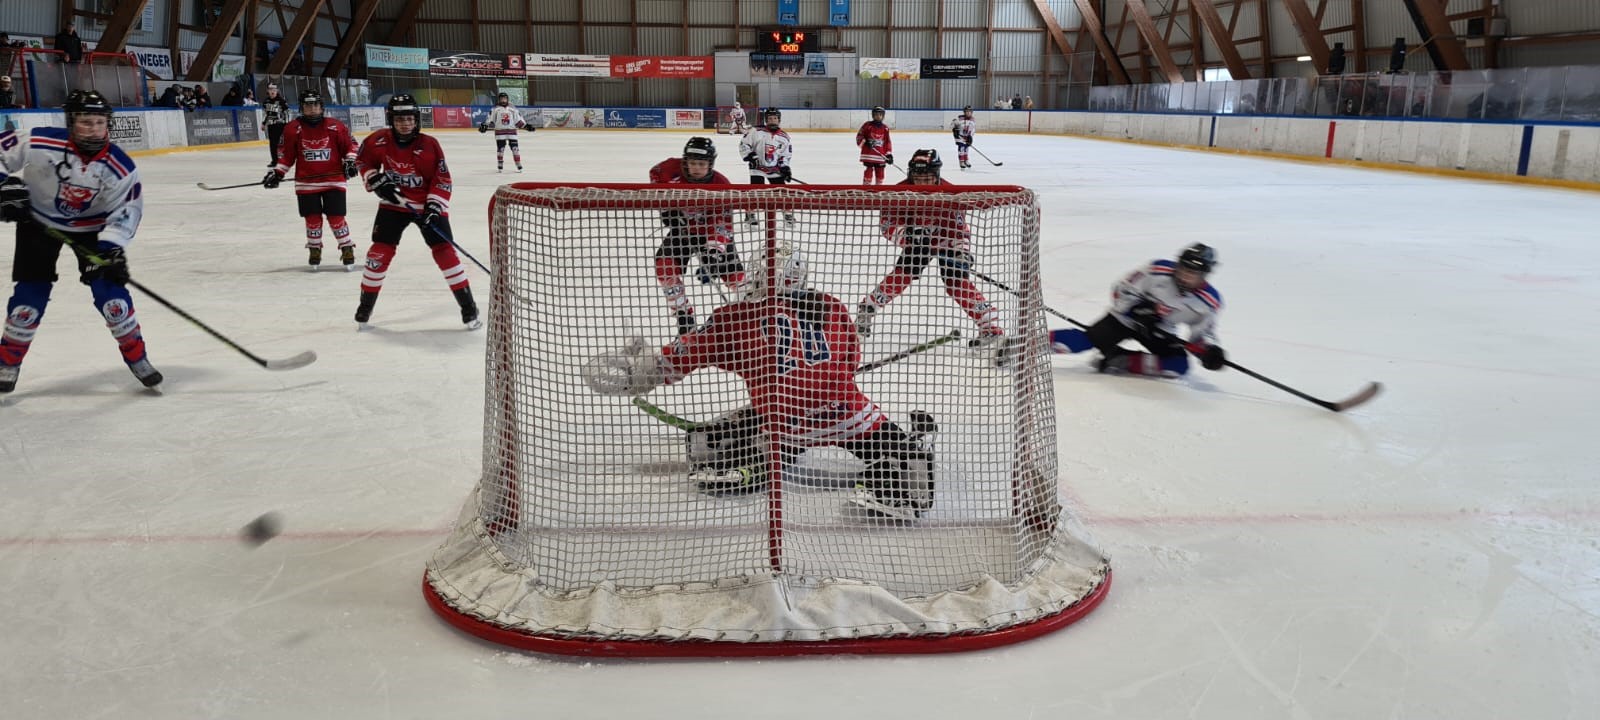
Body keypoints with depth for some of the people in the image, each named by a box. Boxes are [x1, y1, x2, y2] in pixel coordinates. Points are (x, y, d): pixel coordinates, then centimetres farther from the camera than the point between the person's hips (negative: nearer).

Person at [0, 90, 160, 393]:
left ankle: (136, 356, 5)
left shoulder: (120, 166, -21)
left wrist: (112, 247, -27)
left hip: (91, 226, 1)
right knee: (31, 293, -3)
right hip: (39, 220, 0)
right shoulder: (39, 143, -25)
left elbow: (126, 209, -17)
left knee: (109, 286, -10)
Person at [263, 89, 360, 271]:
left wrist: (350, 161, -9)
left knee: (336, 217, -4)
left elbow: (350, 144, 5)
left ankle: (347, 249, 10)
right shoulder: (293, 129, -2)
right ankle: (314, 249, 24)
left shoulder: (335, 126, -4)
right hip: (306, 183, 1)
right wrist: (277, 172, -2)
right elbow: (285, 154, 4)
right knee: (313, 218, 5)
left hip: (333, 180, -1)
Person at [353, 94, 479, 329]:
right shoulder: (379, 141, -10)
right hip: (393, 203, 2)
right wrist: (375, 180, -8)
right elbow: (362, 160, 7)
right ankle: (366, 303, 18)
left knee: (444, 251, -10)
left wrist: (434, 206, -21)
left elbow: (443, 179, -14)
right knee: (381, 250, 0)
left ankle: (468, 307, -5)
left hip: (427, 204, -2)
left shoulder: (429, 145, -17)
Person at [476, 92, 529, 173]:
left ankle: (519, 165, 3)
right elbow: (490, 119, 2)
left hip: (511, 131, 1)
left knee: (515, 148, -3)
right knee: (500, 148, 2)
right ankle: (500, 166, 12)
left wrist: (526, 126, 5)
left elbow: (519, 120, 11)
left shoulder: (513, 110, 8)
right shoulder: (495, 110, 3)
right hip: (500, 131, -1)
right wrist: (484, 126, -9)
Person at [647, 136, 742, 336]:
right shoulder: (673, 169, -19)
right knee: (665, 268, -15)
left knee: (735, 274, -9)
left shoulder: (720, 185, -27)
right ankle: (685, 319, -4)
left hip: (712, 232, -2)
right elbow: (656, 173, 5)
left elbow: (724, 223, -29)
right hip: (682, 229, 3)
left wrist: (714, 250, -41)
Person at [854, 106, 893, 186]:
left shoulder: (885, 128, 8)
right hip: (868, 154, -4)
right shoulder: (867, 125, -1)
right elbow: (859, 136, 1)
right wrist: (865, 142, -16)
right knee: (869, 170, -7)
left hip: (880, 155, 4)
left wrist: (889, 154, 3)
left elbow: (887, 142, 10)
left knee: (880, 172, 8)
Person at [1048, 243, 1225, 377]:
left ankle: (1124, 361, -16)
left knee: (1179, 365, -20)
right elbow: (1122, 289, -13)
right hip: (1127, 317, -3)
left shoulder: (1208, 302, -15)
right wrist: (1137, 308, -27)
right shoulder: (1159, 271, -22)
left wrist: (1210, 351, -22)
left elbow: (1203, 333, -3)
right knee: (1090, 340, -23)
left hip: (1160, 331, 3)